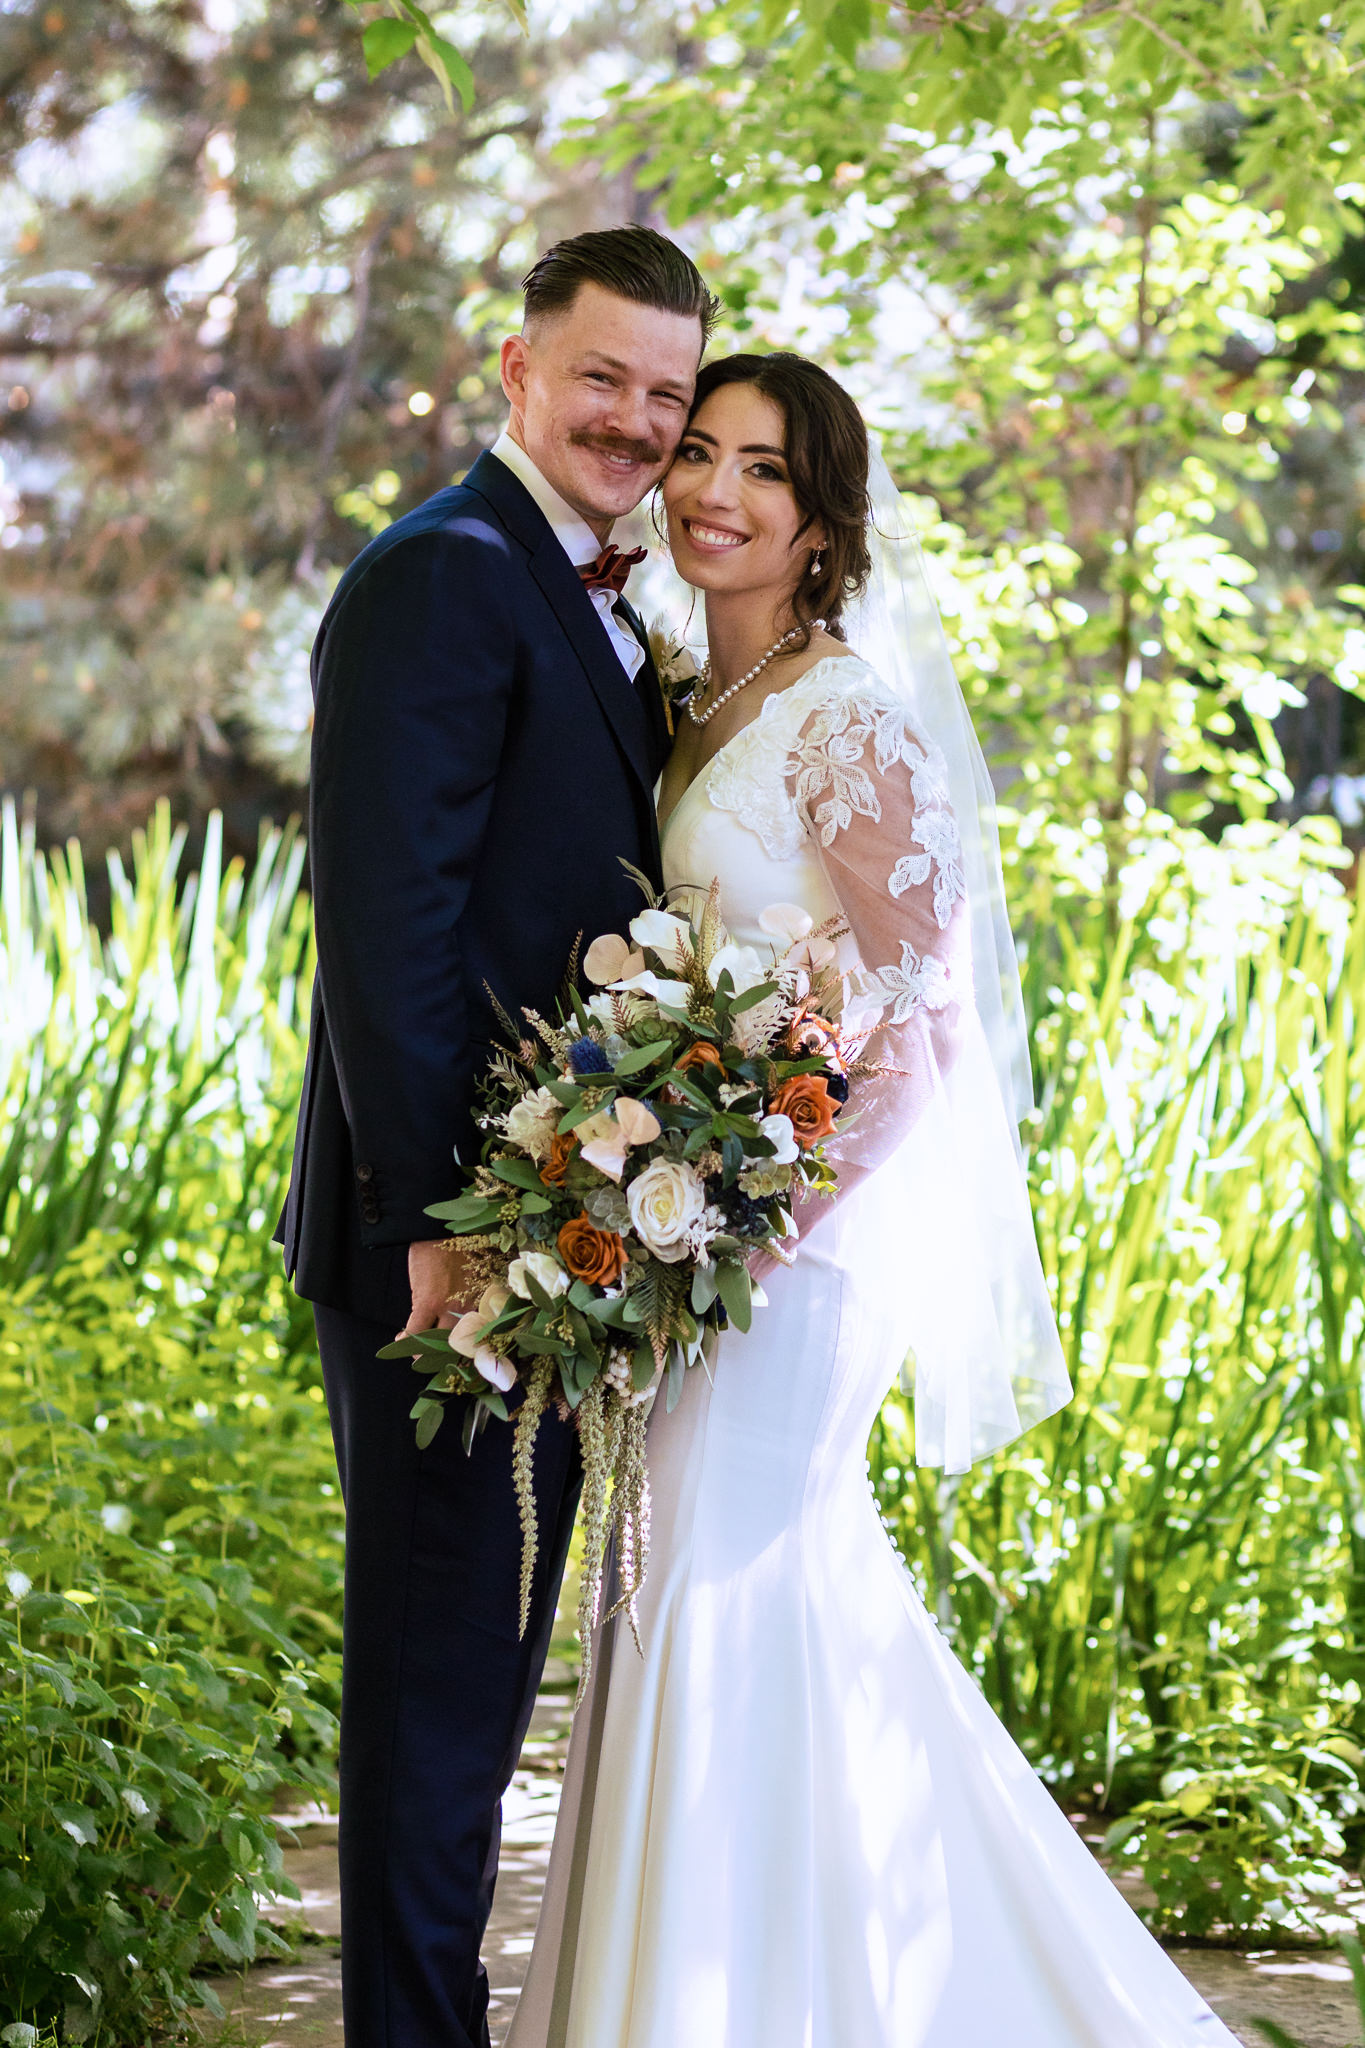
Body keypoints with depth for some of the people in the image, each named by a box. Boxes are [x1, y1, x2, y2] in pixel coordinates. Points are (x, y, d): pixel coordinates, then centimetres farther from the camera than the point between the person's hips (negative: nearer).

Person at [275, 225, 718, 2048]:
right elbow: (387, 926, -20)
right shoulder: (442, 581, -13)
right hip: (451, 1230, -10)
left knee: (485, 1660, 18)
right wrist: (440, 1219, -23)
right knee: (441, 1670, -1)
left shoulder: (596, 601, 17)